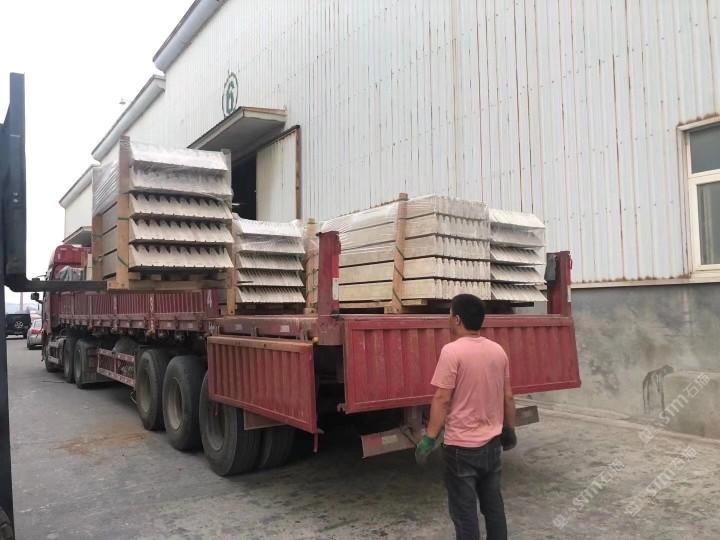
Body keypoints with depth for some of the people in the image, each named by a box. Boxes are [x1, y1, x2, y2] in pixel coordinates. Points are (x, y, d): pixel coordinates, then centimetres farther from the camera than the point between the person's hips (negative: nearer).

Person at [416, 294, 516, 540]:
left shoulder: (452, 351, -17)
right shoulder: (498, 350, 2)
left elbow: (442, 399, -18)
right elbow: (507, 396, 9)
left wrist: (430, 437, -11)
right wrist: (510, 430, 20)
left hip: (461, 446, -6)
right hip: (492, 442, 6)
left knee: (464, 510, 6)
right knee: (493, 504, 18)